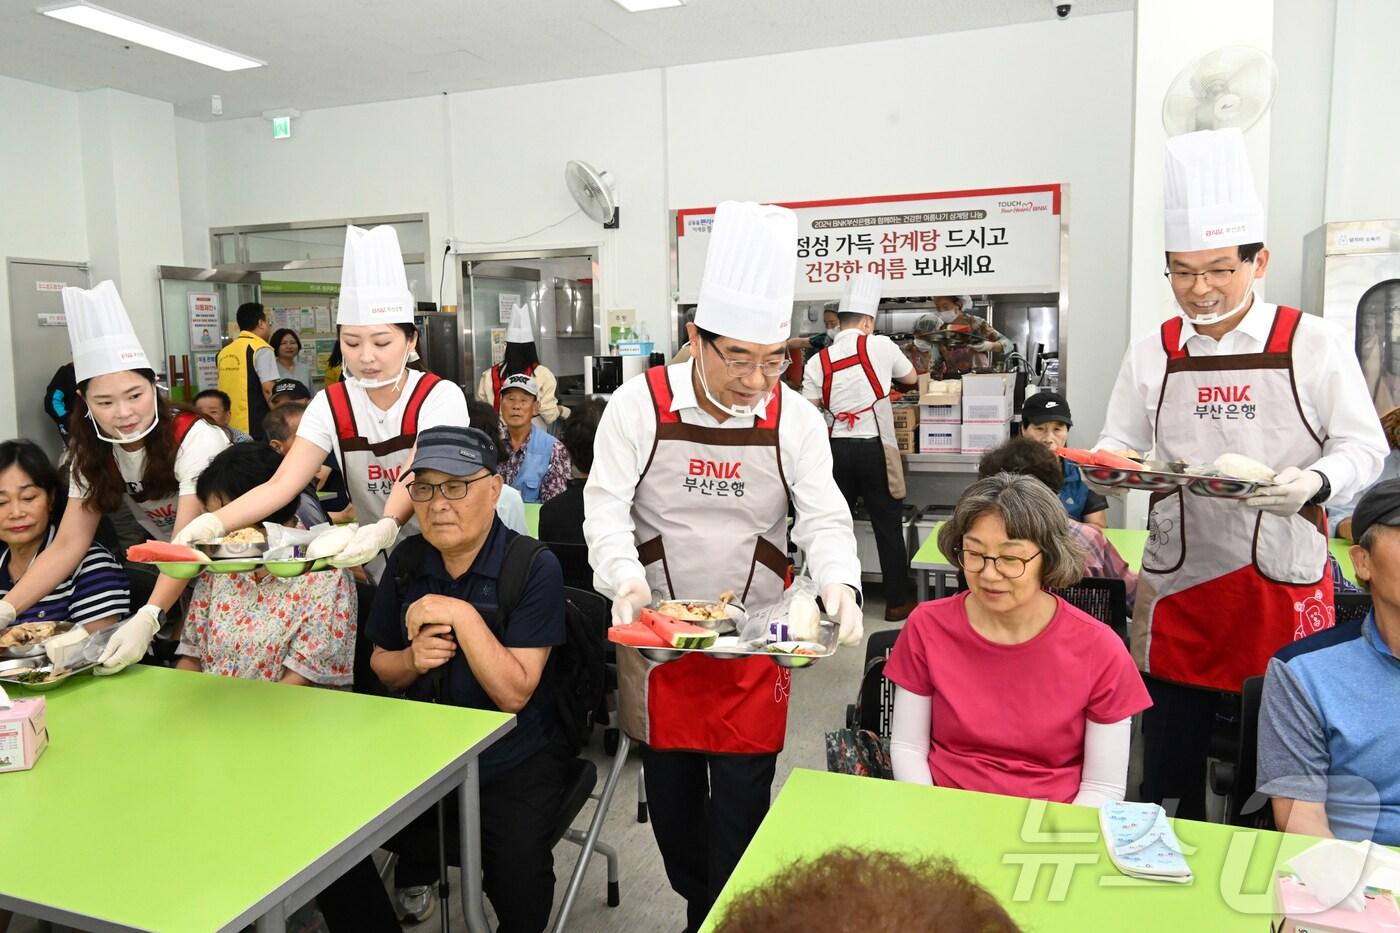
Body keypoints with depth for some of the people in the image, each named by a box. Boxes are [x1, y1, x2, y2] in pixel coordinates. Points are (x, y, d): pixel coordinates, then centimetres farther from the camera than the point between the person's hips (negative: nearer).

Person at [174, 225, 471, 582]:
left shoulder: (440, 397, -12)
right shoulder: (330, 405, -2)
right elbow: (281, 484, -11)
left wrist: (387, 527, -47)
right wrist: (213, 523, -29)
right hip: (376, 569, 4)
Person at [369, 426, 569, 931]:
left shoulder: (534, 568, -14)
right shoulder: (408, 559, 1)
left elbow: (513, 694, -18)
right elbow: (380, 664, 11)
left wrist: (462, 615, -26)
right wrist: (413, 659, -11)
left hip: (515, 759, -4)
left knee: (516, 869, -25)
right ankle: (417, 869, 13)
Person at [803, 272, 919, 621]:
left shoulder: (818, 362, 1)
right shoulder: (880, 346, -3)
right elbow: (912, 378, 15)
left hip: (837, 449, 3)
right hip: (875, 449, -2)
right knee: (888, 526, 7)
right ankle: (897, 602, 15)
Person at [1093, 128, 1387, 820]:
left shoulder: (1314, 344, -2)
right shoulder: (1152, 354, 5)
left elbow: (1362, 447, -1)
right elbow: (1118, 445, 10)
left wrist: (1314, 484, -21)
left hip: (1282, 576, -2)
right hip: (1179, 575, 2)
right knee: (1169, 752, 12)